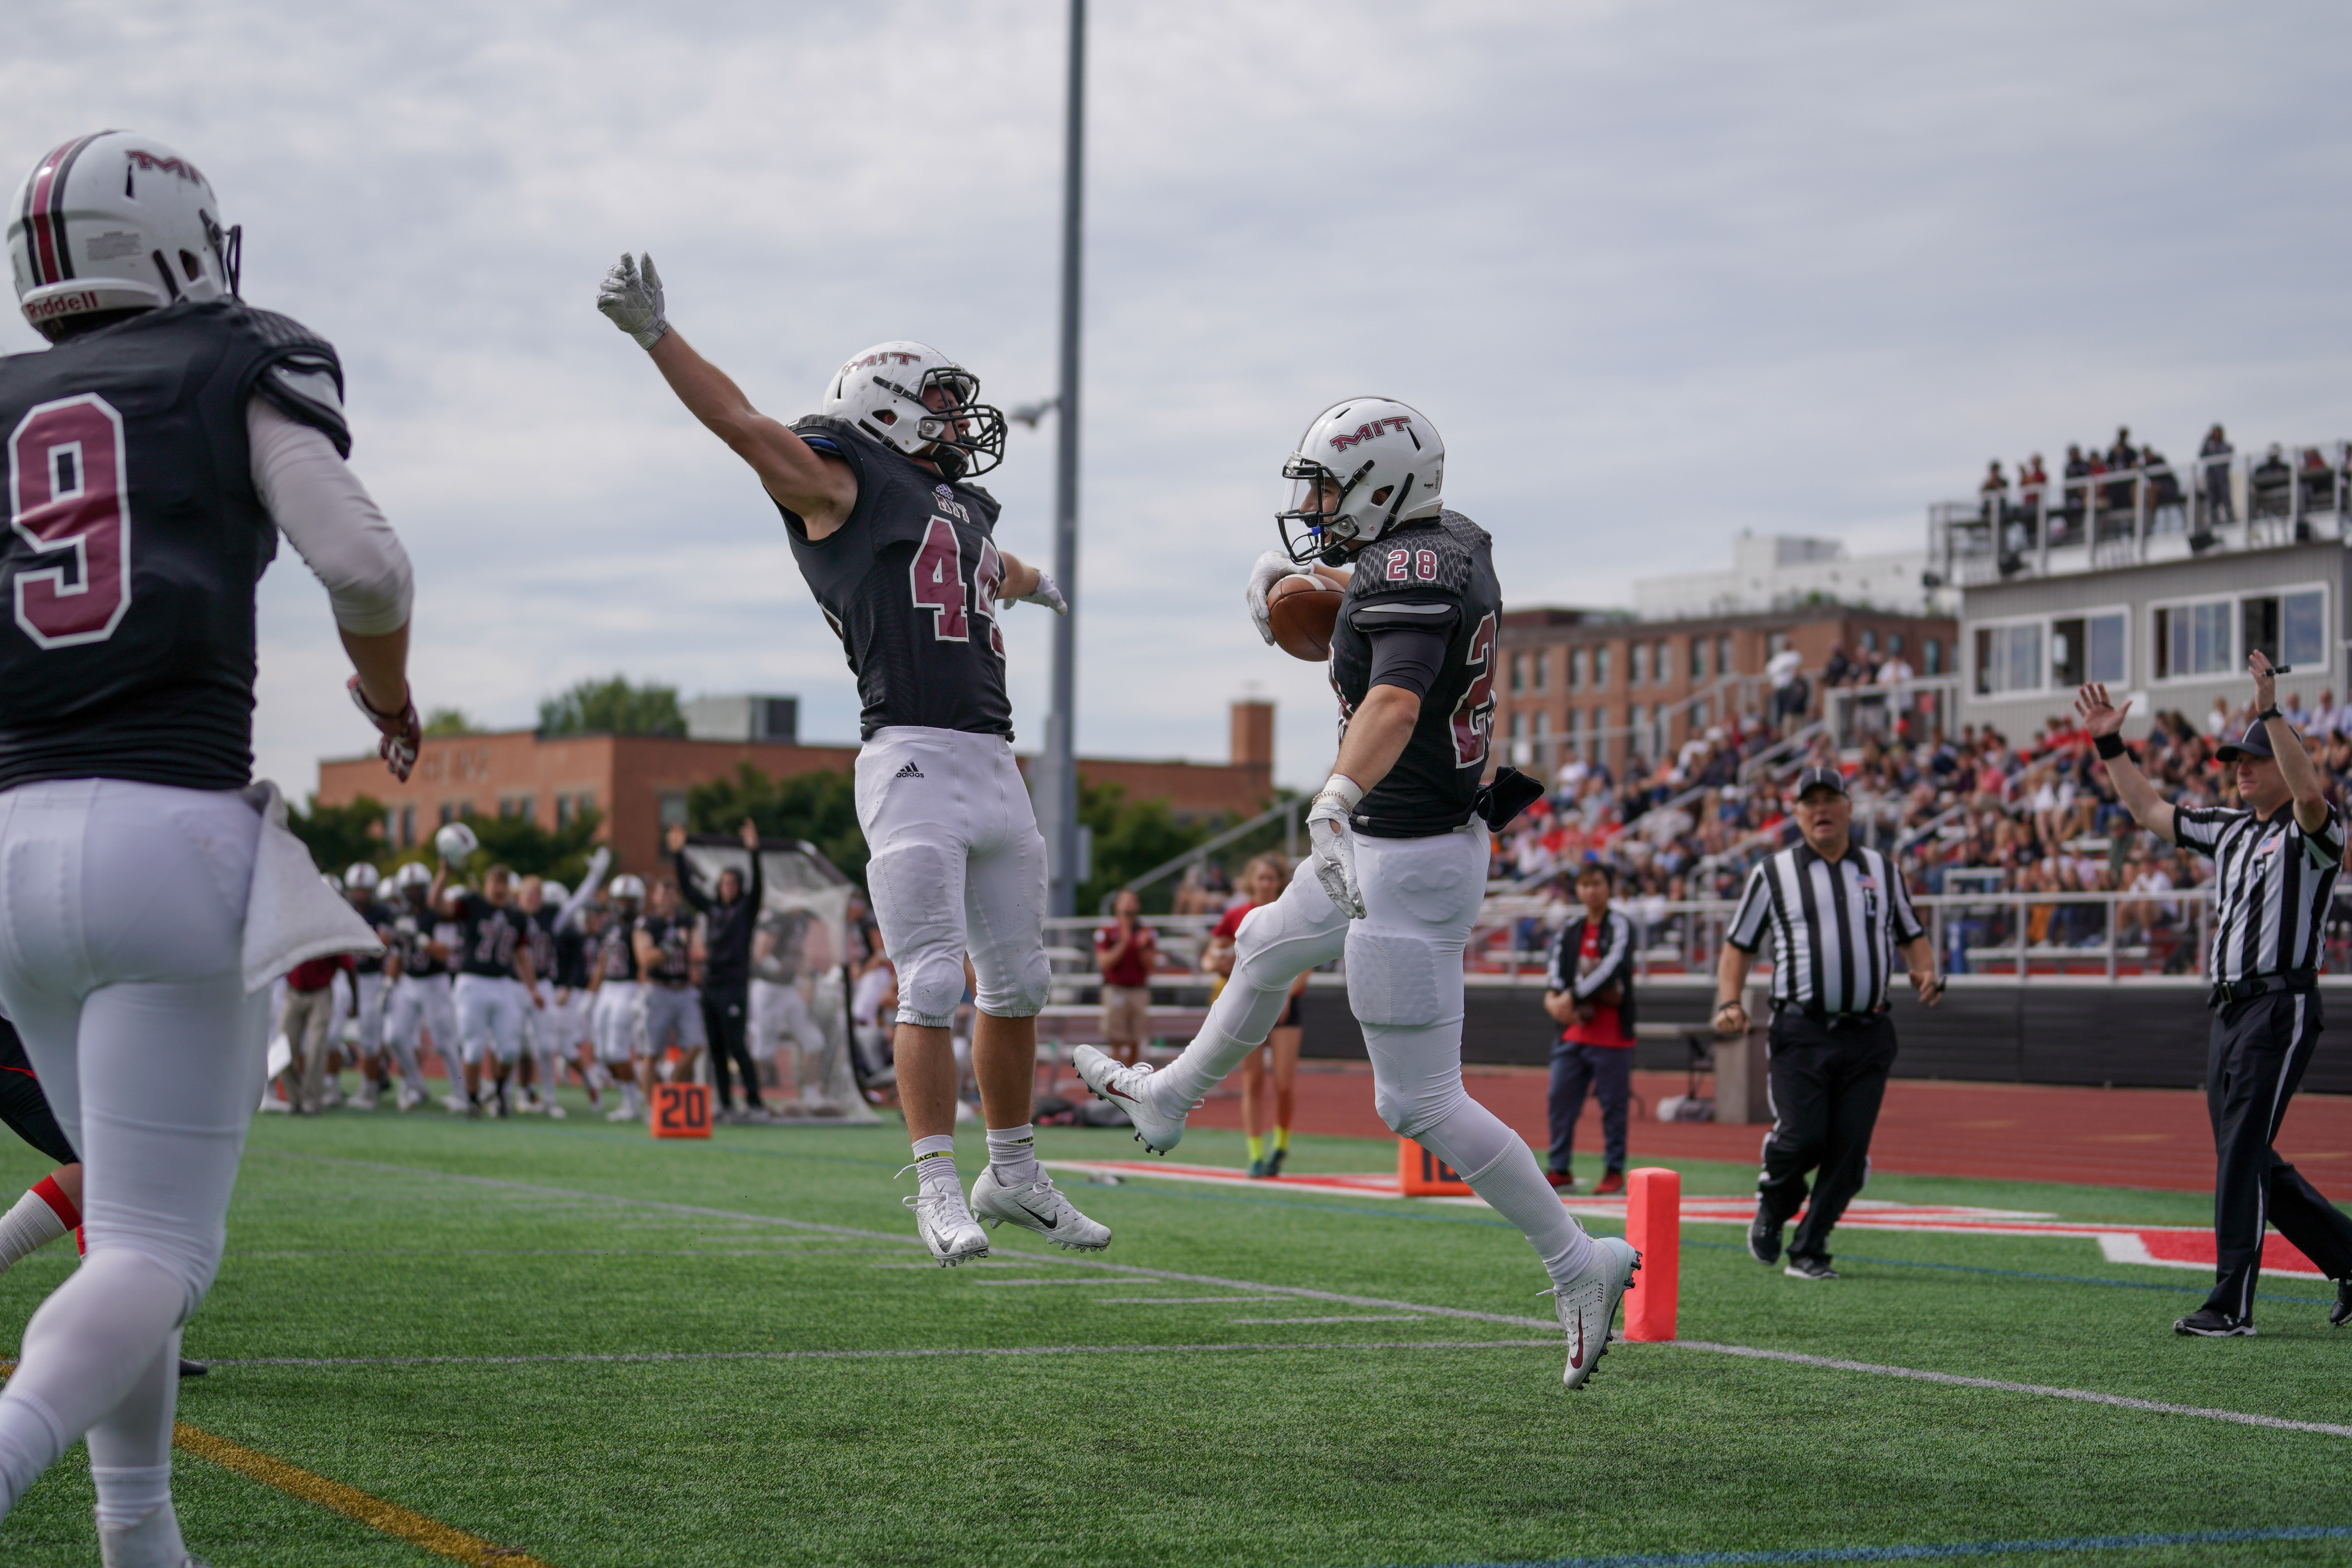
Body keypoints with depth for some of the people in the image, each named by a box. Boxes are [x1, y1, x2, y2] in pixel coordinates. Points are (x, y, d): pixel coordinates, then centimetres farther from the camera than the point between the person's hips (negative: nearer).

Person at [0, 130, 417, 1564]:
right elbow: (363, 561, -8)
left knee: (142, 1220, 22)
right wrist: (389, 688, 12)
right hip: (177, 842, -5)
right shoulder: (245, 371, 7)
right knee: (153, 1256, -5)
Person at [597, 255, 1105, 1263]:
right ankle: (937, 1187, -3)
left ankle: (1012, 1175, 24)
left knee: (1017, 984, 12)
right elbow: (744, 425, -7)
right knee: (931, 986, -9)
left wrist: (1031, 584, 69)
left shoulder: (964, 509, 24)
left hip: (994, 764, 8)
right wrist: (654, 334, -17)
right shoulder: (840, 486, 2)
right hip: (911, 759, -8)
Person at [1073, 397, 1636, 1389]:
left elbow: (1395, 703, -41)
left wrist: (1334, 803, -55)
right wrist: (1319, 577, 43)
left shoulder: (1405, 580, -23)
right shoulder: (1457, 544, 5)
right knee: (1267, 947, 32)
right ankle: (1167, 1102, 55)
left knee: (1420, 1103, -5)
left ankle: (1580, 1269, 0)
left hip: (1408, 863, -11)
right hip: (1438, 835, 11)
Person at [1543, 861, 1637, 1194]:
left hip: (1612, 1034, -6)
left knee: (1613, 1105, -1)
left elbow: (1612, 967, -18)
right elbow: (1555, 964, 6)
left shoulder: (1620, 927, -4)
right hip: (1573, 1031, 6)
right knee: (1560, 1098, 2)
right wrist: (1553, 997, -14)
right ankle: (1561, 1169, 10)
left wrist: (1572, 997, -21)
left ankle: (1614, 1171, 8)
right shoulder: (1570, 929, 14)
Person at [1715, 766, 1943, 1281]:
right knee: (1802, 1136, -16)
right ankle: (1773, 1206, 16)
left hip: (1868, 1035, 3)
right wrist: (1729, 1002, -6)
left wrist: (1927, 973, 2)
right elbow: (1737, 945, 11)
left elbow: (1913, 935, 24)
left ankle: (1808, 1252, 9)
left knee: (1849, 1149, -3)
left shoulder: (1884, 871, 15)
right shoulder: (1772, 873, 8)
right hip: (1800, 1031, -2)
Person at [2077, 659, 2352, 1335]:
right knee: (2246, 1160, 10)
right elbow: (2150, 810, 24)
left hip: (2281, 1006, -8)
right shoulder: (2229, 828, 18)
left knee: (2243, 1153, -11)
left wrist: (2271, 712, -32)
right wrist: (2111, 745, 15)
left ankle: (2232, 1305, -7)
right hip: (2226, 1010, 9)